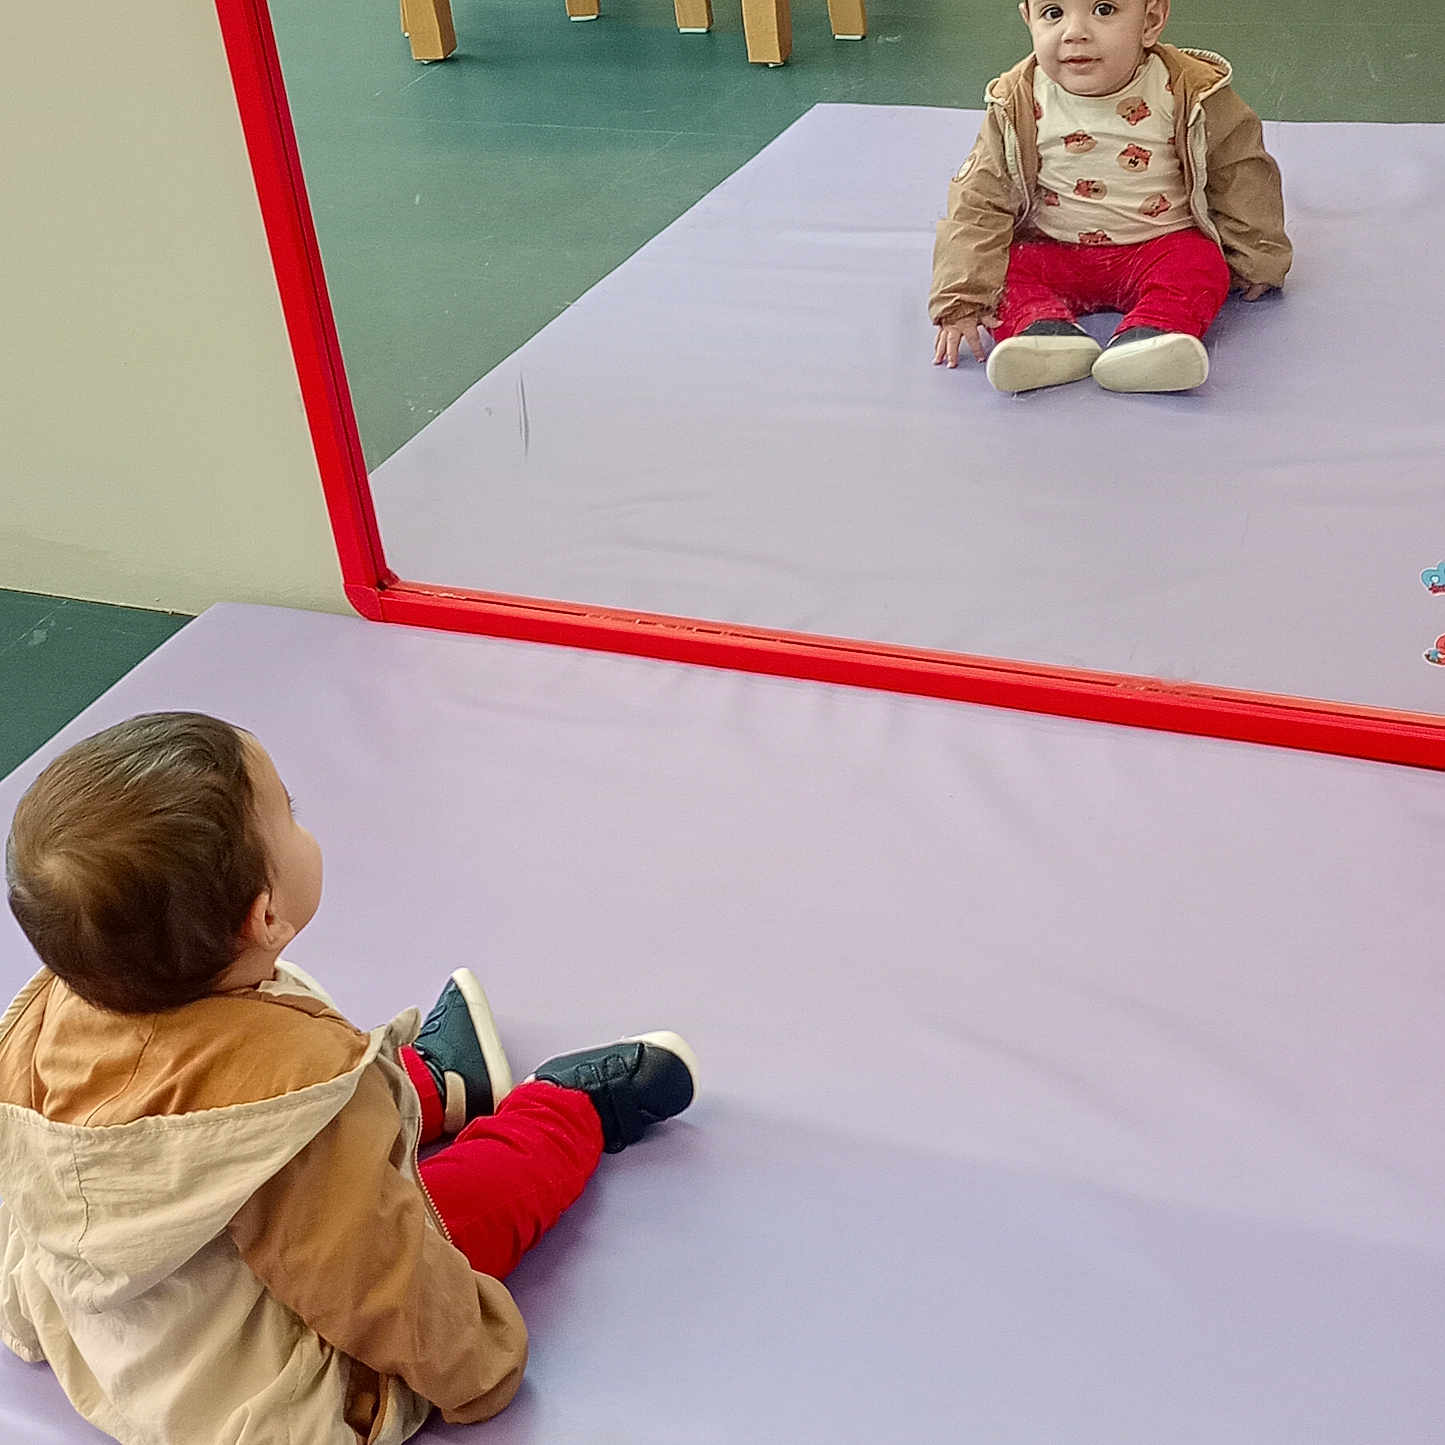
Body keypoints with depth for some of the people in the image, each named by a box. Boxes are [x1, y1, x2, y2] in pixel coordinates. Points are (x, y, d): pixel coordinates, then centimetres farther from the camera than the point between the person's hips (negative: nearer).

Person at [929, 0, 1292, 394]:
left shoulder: (1188, 93, -11)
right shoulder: (1017, 105, -9)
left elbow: (1241, 168, 2)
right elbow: (978, 201, -9)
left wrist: (1256, 261, 6)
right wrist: (961, 301, -18)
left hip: (1161, 243, -1)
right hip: (1053, 253, 2)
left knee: (1202, 265, -28)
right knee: (1001, 268, -22)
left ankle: (1148, 334, -50)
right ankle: (1046, 328, -43)